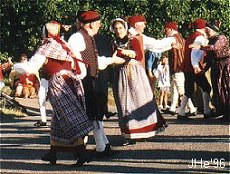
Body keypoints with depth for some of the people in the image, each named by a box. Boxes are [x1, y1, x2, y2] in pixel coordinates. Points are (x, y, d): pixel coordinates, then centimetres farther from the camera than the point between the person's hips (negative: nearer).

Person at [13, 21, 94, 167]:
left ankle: (82, 153, -14)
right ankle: (53, 152, 24)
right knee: (59, 118, 15)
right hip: (73, 81, 7)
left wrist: (16, 66, 9)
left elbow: (30, 68, -5)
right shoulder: (64, 45, 17)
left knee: (70, 118, -9)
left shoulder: (47, 46, -3)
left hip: (58, 82, -7)